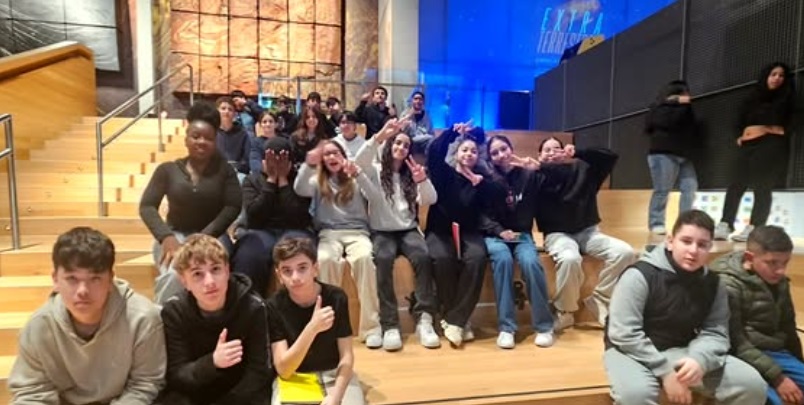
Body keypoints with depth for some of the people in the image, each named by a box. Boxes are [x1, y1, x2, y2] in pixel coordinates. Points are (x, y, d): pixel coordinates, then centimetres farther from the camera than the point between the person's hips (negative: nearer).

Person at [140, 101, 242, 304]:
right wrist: (166, 237, -17)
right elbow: (147, 206, 2)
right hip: (175, 234, 1)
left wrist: (204, 237, -18)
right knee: (174, 274, -31)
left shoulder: (223, 169, 2)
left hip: (211, 235, -1)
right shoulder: (168, 169, 6)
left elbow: (233, 207, -6)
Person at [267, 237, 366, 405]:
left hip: (334, 373, 1)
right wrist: (312, 328, -34)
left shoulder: (336, 297, -13)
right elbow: (283, 370, -20)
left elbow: (346, 356, -9)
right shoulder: (274, 306, -15)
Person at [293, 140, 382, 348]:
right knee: (325, 259, -34)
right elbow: (299, 189, -6)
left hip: (357, 232, 0)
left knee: (364, 258, -34)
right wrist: (309, 164, -23)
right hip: (329, 234, 1)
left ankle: (371, 326, -28)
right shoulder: (318, 181, 16)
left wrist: (357, 173, -24)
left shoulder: (354, 180, 13)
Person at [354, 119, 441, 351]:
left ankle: (424, 319, -26)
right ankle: (389, 325, -29)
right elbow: (359, 162, -17)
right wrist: (379, 136, -30)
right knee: (383, 259, -34)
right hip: (381, 232, -2)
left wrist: (422, 181, -19)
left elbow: (430, 200, 1)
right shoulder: (375, 171, 7)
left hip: (408, 230, 2)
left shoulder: (410, 175, 15)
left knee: (423, 256, -29)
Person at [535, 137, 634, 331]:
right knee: (570, 259, -37)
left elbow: (610, 156, -3)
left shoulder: (581, 169, 9)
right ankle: (564, 312, -13)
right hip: (557, 234, -3)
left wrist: (577, 153, -15)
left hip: (587, 231, 4)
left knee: (624, 252, -21)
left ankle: (599, 301, -5)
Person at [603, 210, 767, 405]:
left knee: (752, 383, -7)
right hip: (633, 352, -6)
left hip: (683, 352, 6)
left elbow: (715, 333, -2)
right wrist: (665, 372, -23)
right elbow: (624, 334, -21)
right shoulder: (640, 275, -18)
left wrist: (699, 360, -24)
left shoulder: (712, 284, 2)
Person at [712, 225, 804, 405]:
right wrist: (777, 377, -19)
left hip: (774, 352, 8)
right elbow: (735, 343, -18)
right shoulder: (728, 284, -16)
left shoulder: (780, 282, 9)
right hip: (740, 357, -8)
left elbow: (787, 327, 21)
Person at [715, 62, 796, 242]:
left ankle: (754, 229, -17)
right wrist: (741, 135, 12)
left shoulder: (784, 97, 11)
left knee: (762, 186, -13)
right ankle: (724, 225, -11)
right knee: (736, 184, -7)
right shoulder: (754, 97, 23)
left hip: (771, 143, -4)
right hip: (748, 144, 4)